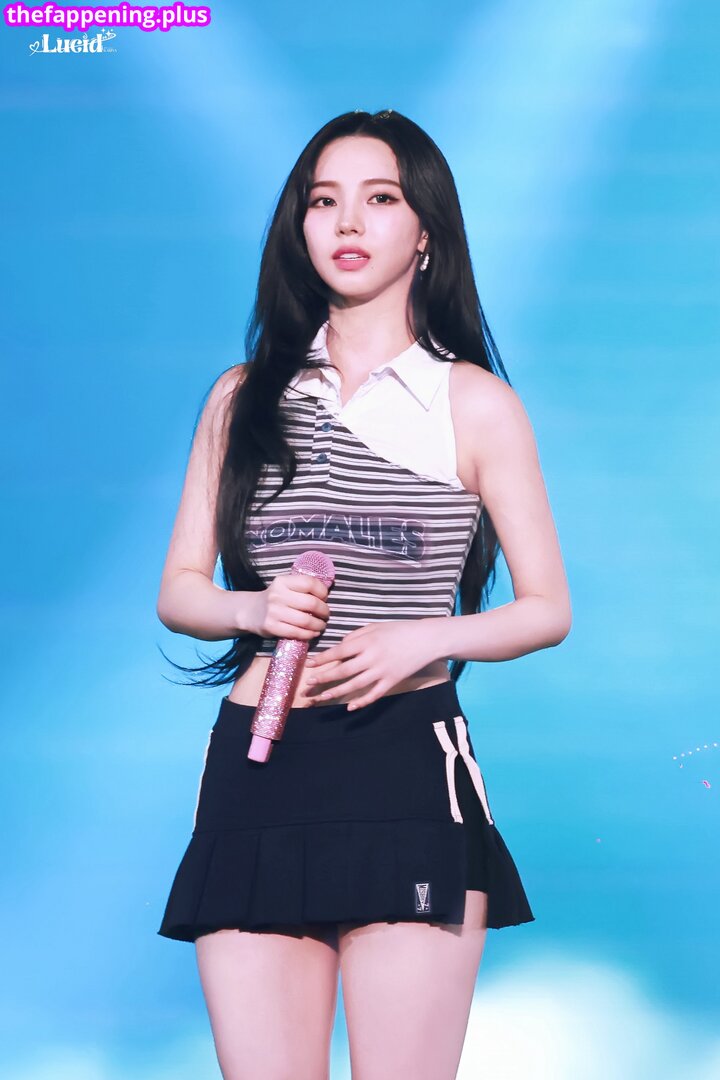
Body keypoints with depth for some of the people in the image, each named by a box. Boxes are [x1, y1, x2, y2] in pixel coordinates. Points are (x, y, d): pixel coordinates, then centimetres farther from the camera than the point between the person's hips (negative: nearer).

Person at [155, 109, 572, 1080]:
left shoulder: (475, 403, 5)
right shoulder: (245, 396, 13)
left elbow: (548, 609, 6)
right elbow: (178, 591, 14)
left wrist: (427, 638, -12)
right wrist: (255, 609, -8)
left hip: (411, 778, -2)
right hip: (256, 773, 3)